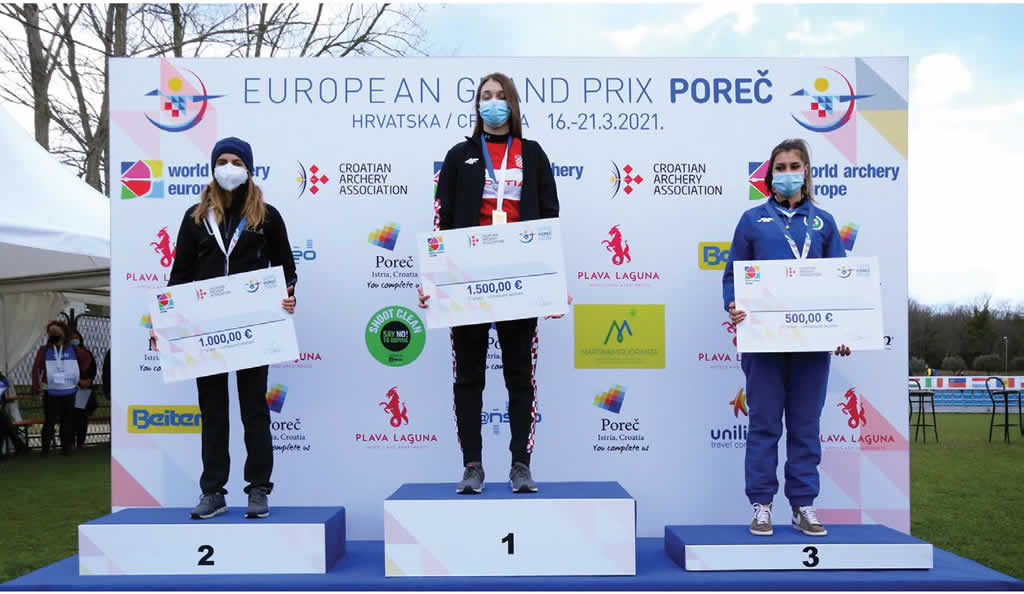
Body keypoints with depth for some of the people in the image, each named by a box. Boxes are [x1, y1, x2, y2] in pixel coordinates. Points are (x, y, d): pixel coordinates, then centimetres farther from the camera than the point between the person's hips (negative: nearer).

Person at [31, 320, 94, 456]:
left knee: (67, 422, 8)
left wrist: (79, 372, 13)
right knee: (49, 421, -2)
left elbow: (88, 357, 18)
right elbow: (36, 368, -2)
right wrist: (35, 387, -7)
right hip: (51, 393, -2)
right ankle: (45, 448, 9)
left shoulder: (72, 349, 4)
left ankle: (66, 448, 16)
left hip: (69, 393, 2)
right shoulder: (44, 350, 0)